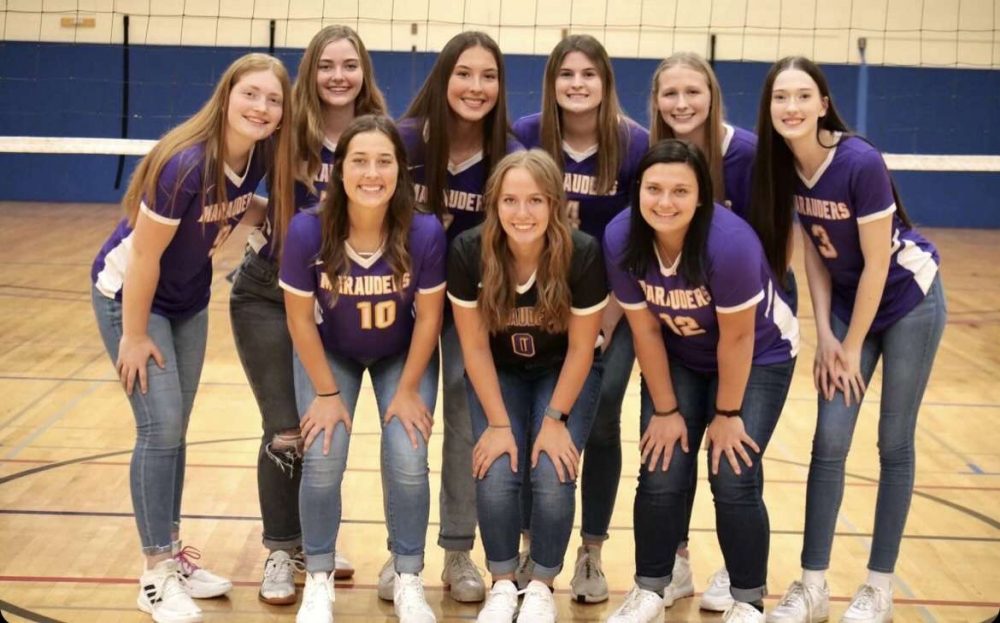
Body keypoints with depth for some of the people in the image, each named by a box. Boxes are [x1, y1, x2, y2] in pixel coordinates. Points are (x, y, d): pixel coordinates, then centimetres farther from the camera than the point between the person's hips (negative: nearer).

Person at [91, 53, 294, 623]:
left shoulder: (260, 157, -12)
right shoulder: (187, 163, -33)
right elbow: (143, 255, -26)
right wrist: (134, 336, -18)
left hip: (189, 299, 7)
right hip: (130, 294, -7)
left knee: (175, 429, 13)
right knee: (160, 428, -9)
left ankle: (172, 553, 25)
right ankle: (157, 574, 2)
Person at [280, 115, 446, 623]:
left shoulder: (424, 233, -31)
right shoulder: (307, 231, -31)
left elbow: (428, 317, -16)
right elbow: (301, 319, -17)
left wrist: (408, 390, -10)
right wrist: (327, 392, -12)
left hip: (403, 356, 0)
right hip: (330, 354, 0)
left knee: (407, 464, -11)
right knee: (322, 461, -12)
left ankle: (408, 579, 13)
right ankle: (319, 579, 12)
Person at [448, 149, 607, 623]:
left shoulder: (583, 254, -28)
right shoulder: (469, 252, -25)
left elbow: (581, 349, -16)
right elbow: (475, 347, -15)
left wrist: (555, 419, -15)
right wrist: (499, 423, -15)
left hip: (564, 374, -1)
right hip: (499, 375, 1)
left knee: (553, 477, -18)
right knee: (495, 477, -18)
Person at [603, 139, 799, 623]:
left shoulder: (730, 241, -36)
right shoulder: (621, 239, -24)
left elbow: (736, 338, -24)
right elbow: (646, 332, -13)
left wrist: (727, 415, -14)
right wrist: (666, 410, -7)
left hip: (758, 357, -3)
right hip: (677, 358, 3)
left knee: (733, 478, -11)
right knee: (661, 474, -4)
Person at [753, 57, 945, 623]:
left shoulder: (861, 162, -28)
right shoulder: (784, 166, -10)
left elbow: (877, 264, -22)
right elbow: (813, 252, 0)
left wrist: (852, 347, -14)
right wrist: (825, 335, -4)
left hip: (907, 299, -5)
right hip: (848, 298, 5)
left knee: (894, 444, 3)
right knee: (829, 442, 1)